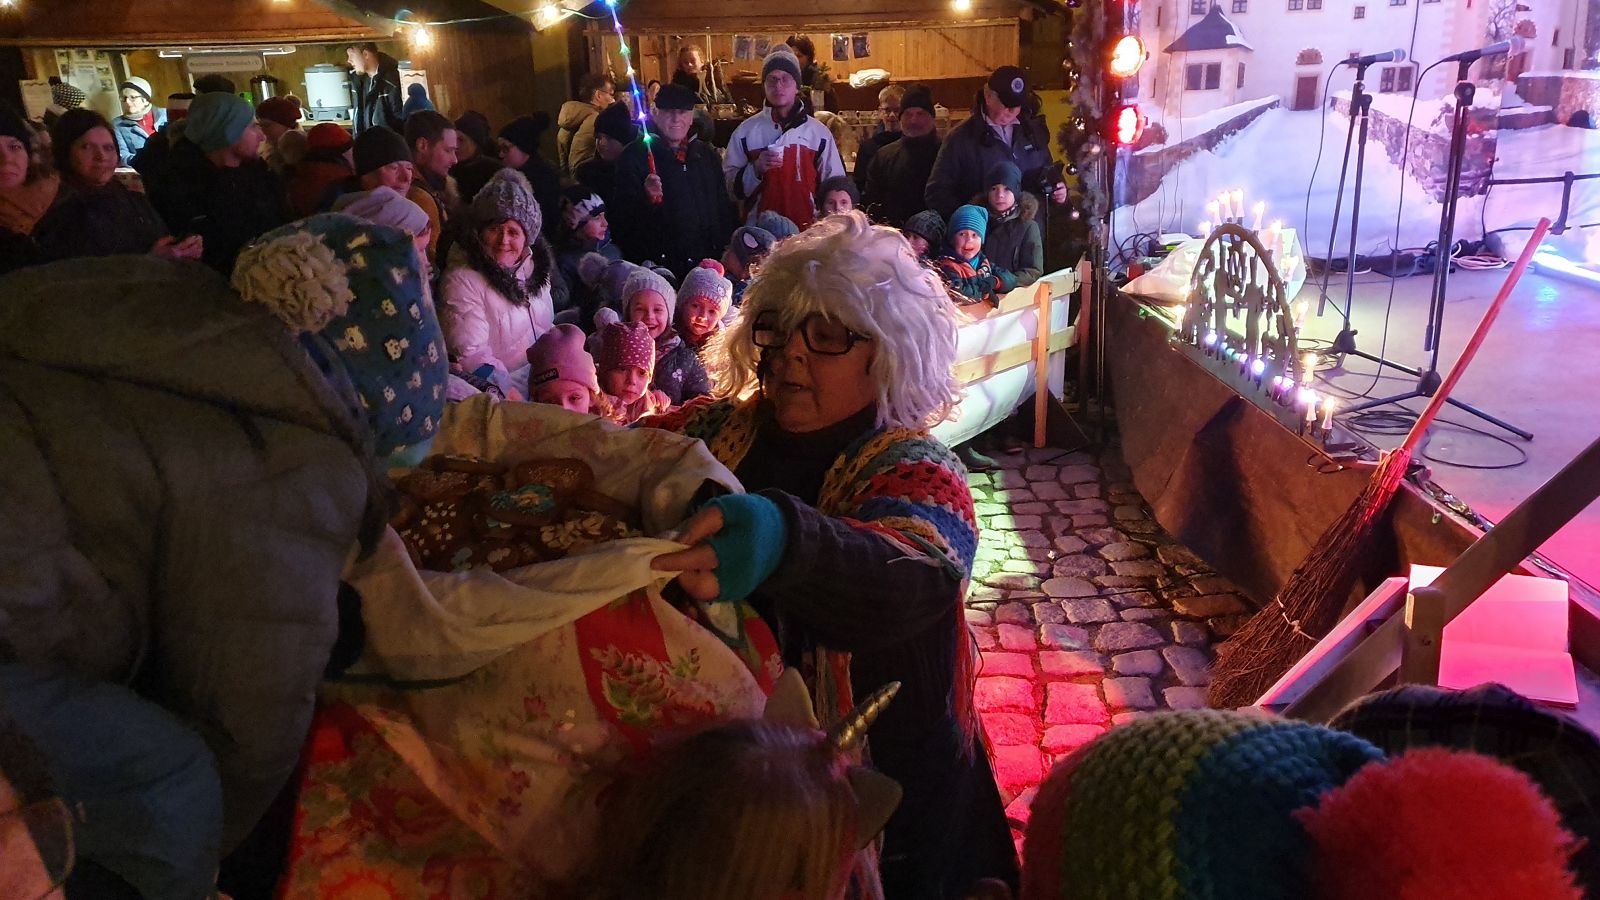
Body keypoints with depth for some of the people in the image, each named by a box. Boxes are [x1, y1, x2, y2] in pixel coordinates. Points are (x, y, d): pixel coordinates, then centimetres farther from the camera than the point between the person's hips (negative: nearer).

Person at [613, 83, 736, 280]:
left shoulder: (706, 153, 14)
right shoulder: (635, 155, -2)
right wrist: (647, 197, -27)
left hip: (707, 262, 5)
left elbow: (724, 207, 19)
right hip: (659, 264, -5)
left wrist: (726, 250, 12)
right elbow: (624, 215, -8)